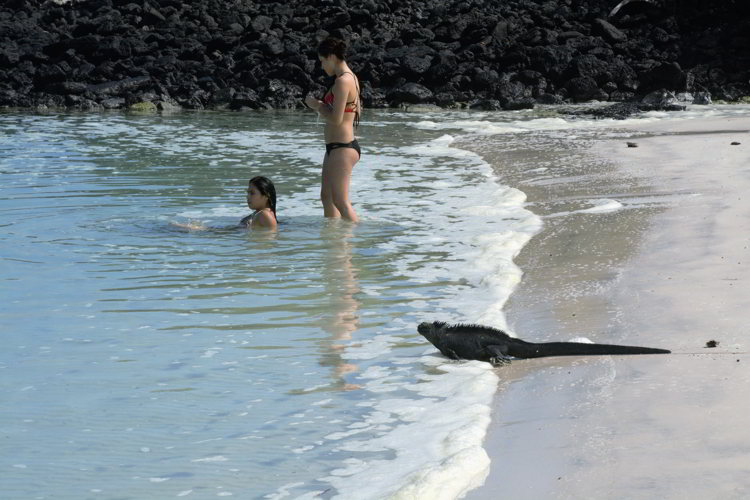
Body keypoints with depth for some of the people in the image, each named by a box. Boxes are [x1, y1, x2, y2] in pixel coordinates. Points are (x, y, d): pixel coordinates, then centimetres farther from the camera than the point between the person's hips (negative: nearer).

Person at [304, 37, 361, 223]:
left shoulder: (343, 81, -17)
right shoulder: (351, 78, 14)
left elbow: (336, 119, -23)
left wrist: (316, 105, -6)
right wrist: (321, 105, 9)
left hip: (342, 147, -11)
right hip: (337, 147, 11)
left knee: (341, 201, -9)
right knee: (327, 196, 18)